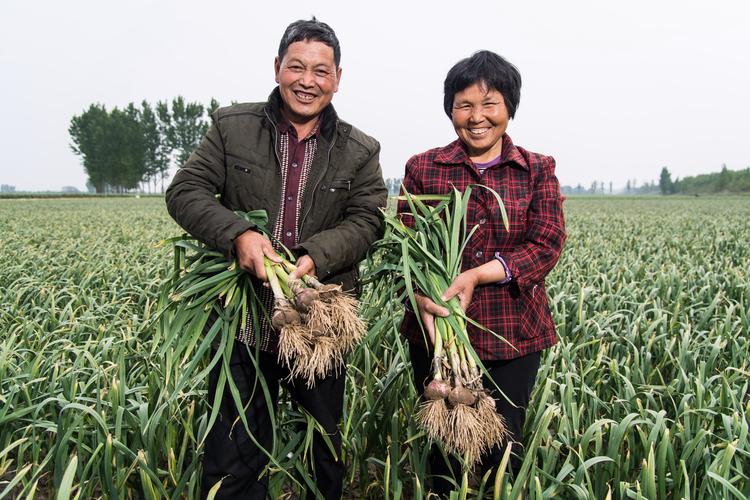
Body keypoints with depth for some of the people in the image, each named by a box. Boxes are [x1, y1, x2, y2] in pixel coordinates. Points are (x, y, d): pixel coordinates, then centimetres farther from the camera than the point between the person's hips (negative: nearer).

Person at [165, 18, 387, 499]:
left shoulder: (361, 152, 5)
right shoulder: (232, 127, 3)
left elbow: (365, 221, -3)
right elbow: (184, 192, -2)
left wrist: (316, 257, -23)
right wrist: (238, 233, -21)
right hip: (242, 319, -1)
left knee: (329, 450, 18)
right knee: (234, 459, 9)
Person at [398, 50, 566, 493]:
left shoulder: (538, 171, 4)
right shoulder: (423, 169, 4)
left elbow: (547, 245, -6)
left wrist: (477, 275, -20)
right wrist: (423, 296, -21)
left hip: (514, 334, 0)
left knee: (504, 449, 9)